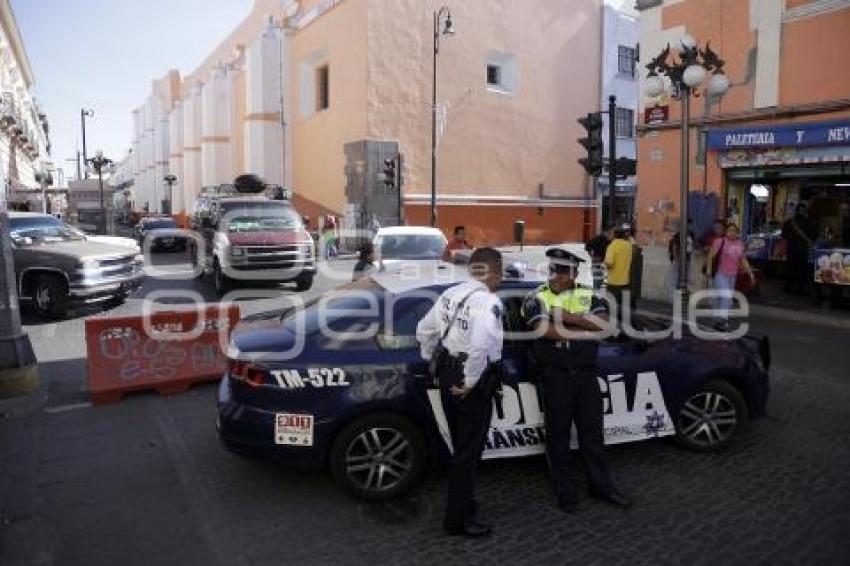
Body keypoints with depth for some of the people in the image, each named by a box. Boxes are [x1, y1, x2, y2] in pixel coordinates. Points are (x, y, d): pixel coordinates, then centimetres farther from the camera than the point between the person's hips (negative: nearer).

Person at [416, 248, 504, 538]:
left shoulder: (451, 294, 5)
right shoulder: (488, 301, -20)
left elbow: (424, 330, 11)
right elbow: (480, 345, -34)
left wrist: (431, 360, 19)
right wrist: (470, 382, -23)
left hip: (447, 372, 8)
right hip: (472, 380, -8)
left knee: (461, 445, 23)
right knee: (469, 450, 6)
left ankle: (463, 501, 41)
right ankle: (457, 519, 18)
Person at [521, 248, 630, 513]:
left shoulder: (587, 296, 6)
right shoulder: (537, 298, -4)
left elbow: (604, 323, -9)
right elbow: (546, 330, -20)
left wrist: (571, 317, -17)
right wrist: (587, 330, -12)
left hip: (586, 373, 3)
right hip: (556, 375, -3)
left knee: (592, 430, 13)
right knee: (559, 432, 7)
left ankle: (601, 485, 28)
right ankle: (565, 490, 21)